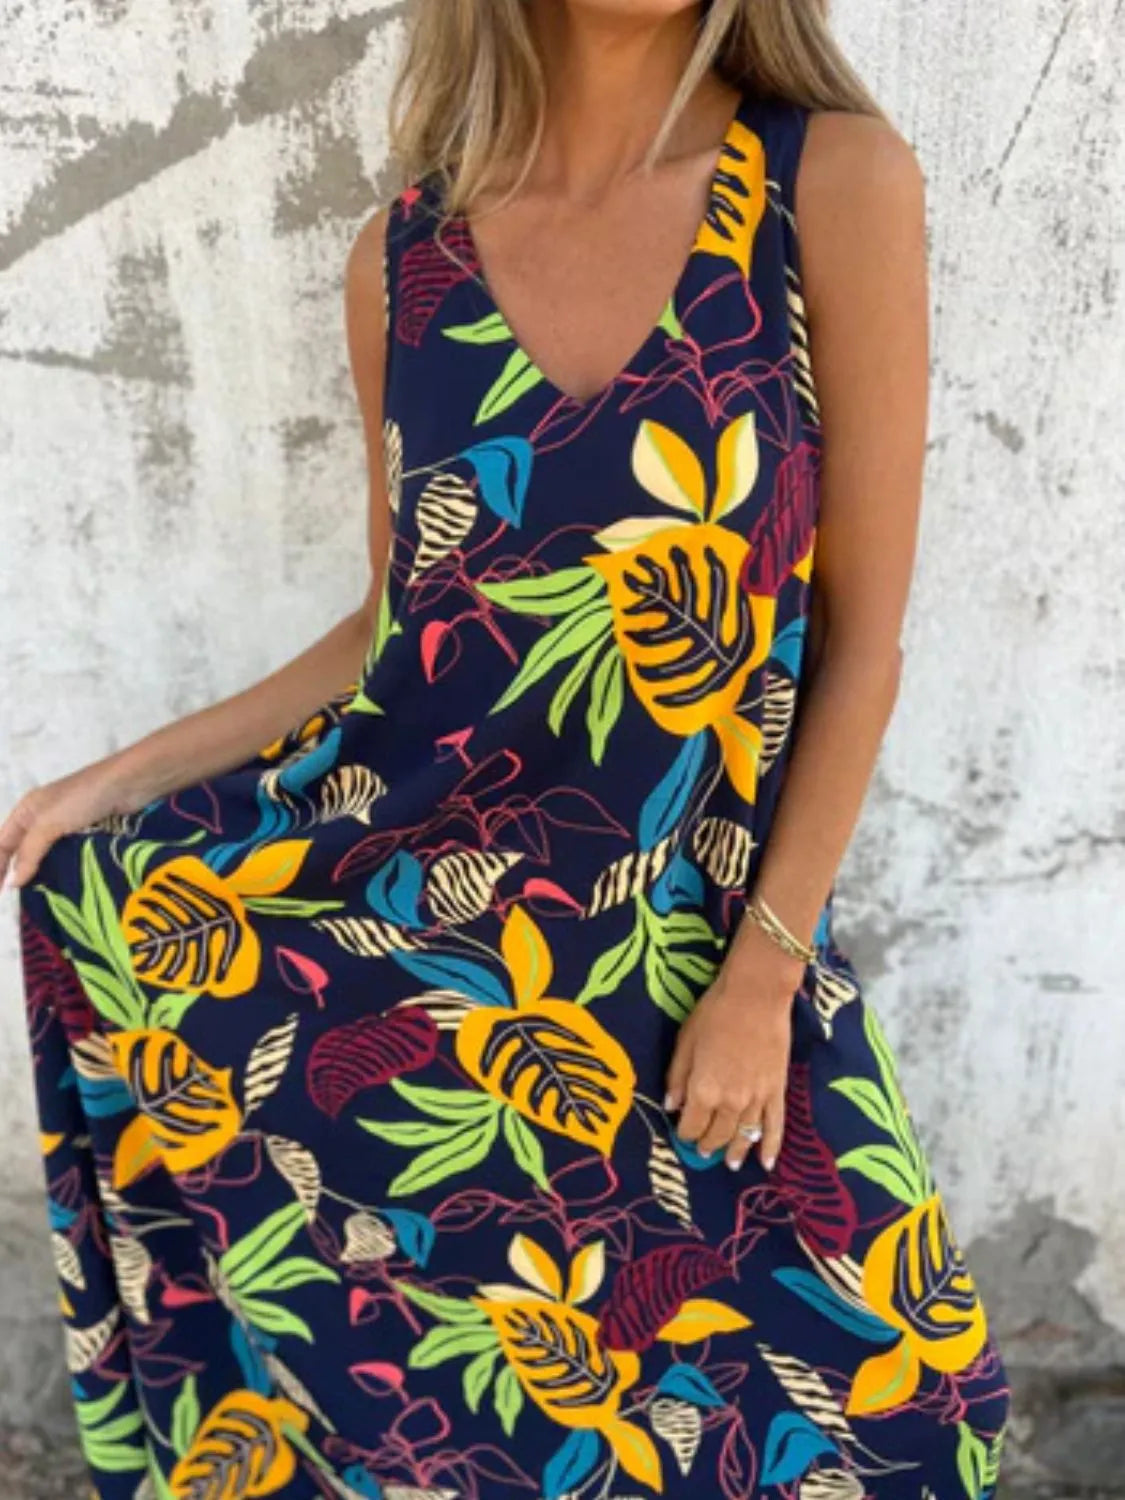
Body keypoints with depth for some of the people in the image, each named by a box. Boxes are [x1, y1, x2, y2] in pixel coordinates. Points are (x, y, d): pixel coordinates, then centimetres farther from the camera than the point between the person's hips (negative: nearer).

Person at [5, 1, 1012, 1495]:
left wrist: (765, 972, -9)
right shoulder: (404, 255, -1)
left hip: (685, 928, -1)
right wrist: (121, 780, 7)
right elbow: (402, 621, 8)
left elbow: (863, 642, -7)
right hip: (382, 894, 2)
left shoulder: (842, 184, -9)